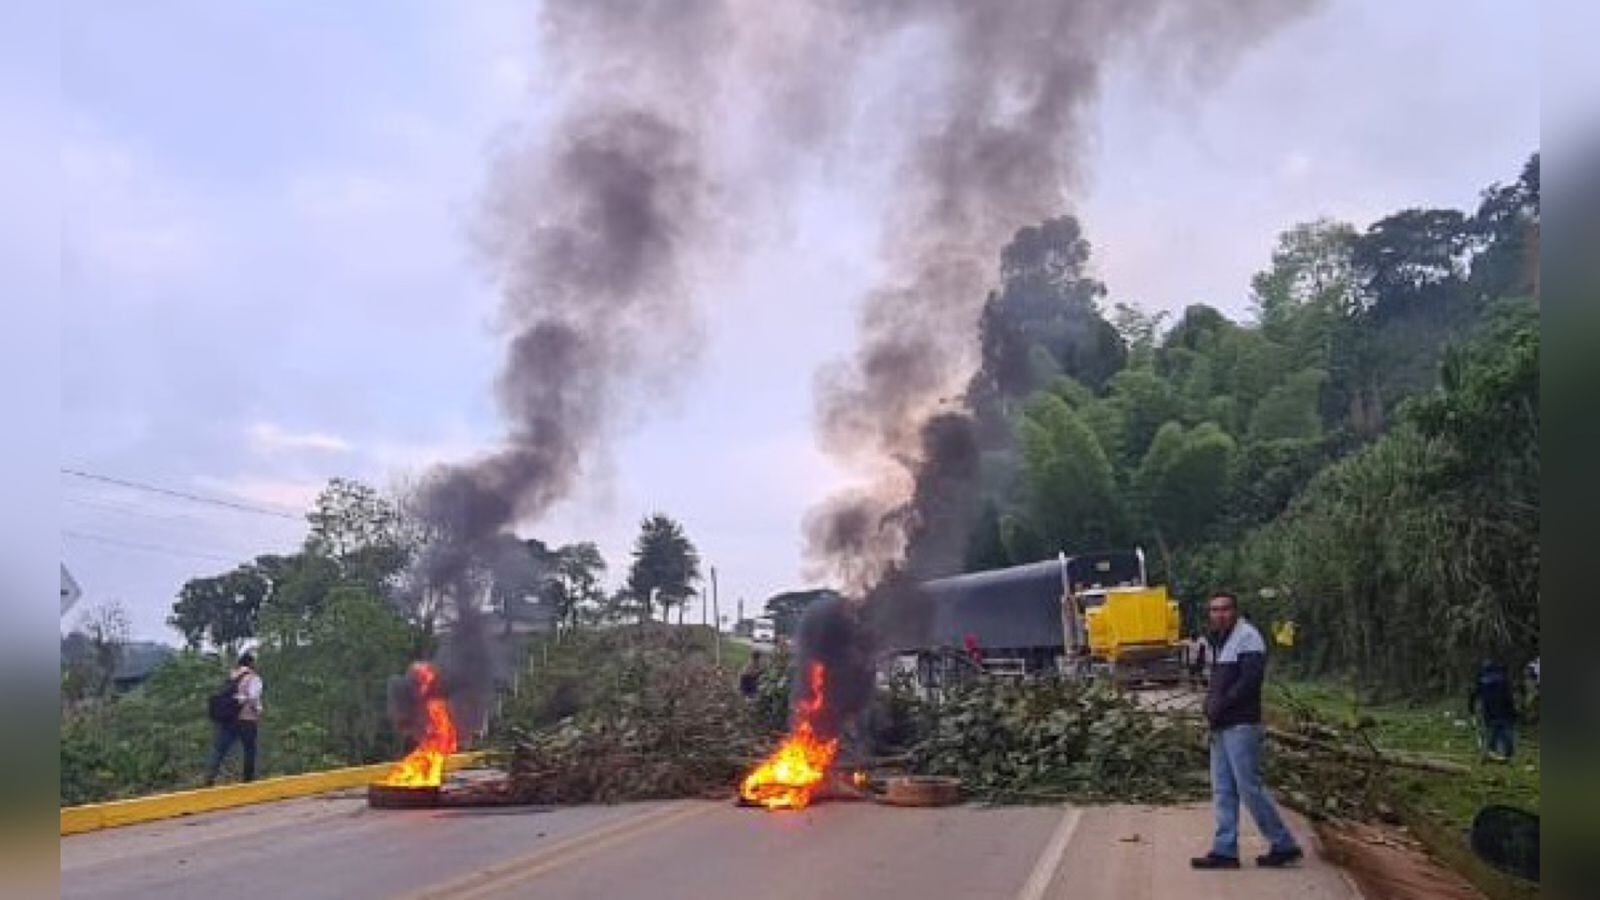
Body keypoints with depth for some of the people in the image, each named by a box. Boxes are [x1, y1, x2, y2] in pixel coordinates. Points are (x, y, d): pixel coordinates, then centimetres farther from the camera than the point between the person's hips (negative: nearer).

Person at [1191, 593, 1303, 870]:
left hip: (1241, 725, -9)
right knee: (1223, 789, 8)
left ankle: (1284, 845, 7)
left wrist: (1220, 705, -15)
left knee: (1249, 787, -6)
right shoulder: (1220, 641, 18)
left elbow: (1249, 681, -20)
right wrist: (1211, 704, 4)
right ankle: (1225, 850, 12)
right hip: (1221, 727, 9)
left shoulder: (1247, 637, -11)